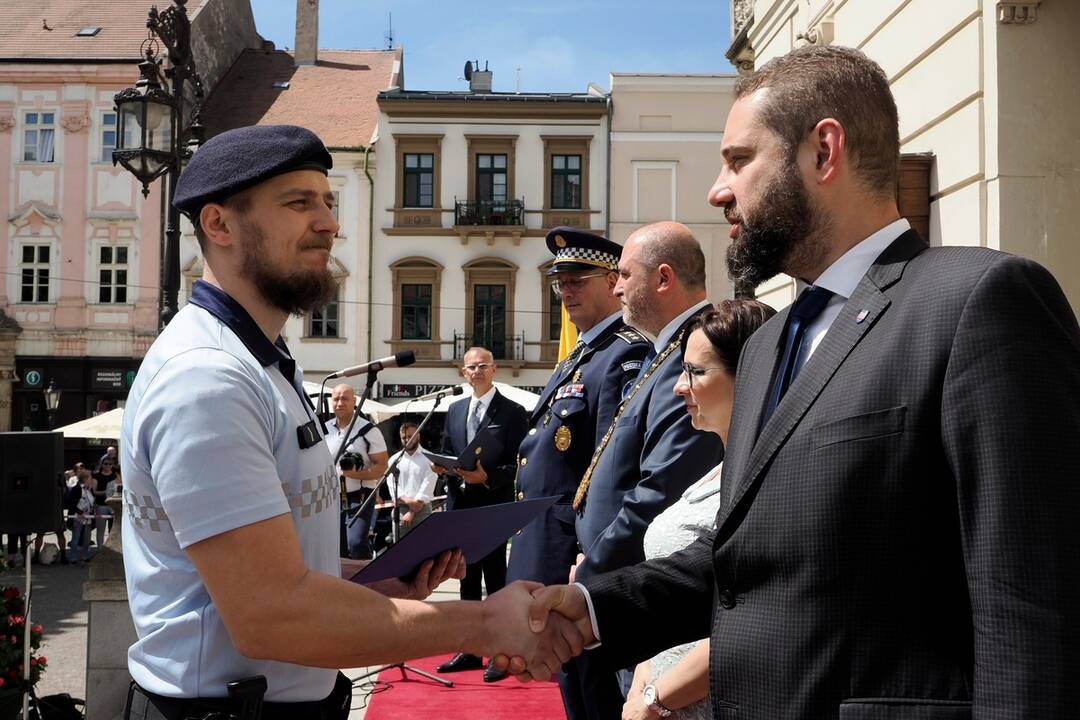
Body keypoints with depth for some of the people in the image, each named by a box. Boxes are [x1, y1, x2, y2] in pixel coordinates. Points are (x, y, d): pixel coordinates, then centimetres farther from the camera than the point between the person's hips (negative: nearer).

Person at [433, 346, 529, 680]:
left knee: (495, 580, -1)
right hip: (460, 506, 6)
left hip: (493, 507, -6)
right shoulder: (454, 410, 14)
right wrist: (441, 466, -4)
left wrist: (487, 477, -22)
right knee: (467, 579, 13)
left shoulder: (512, 412, -4)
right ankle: (470, 650, 22)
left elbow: (519, 463, -8)